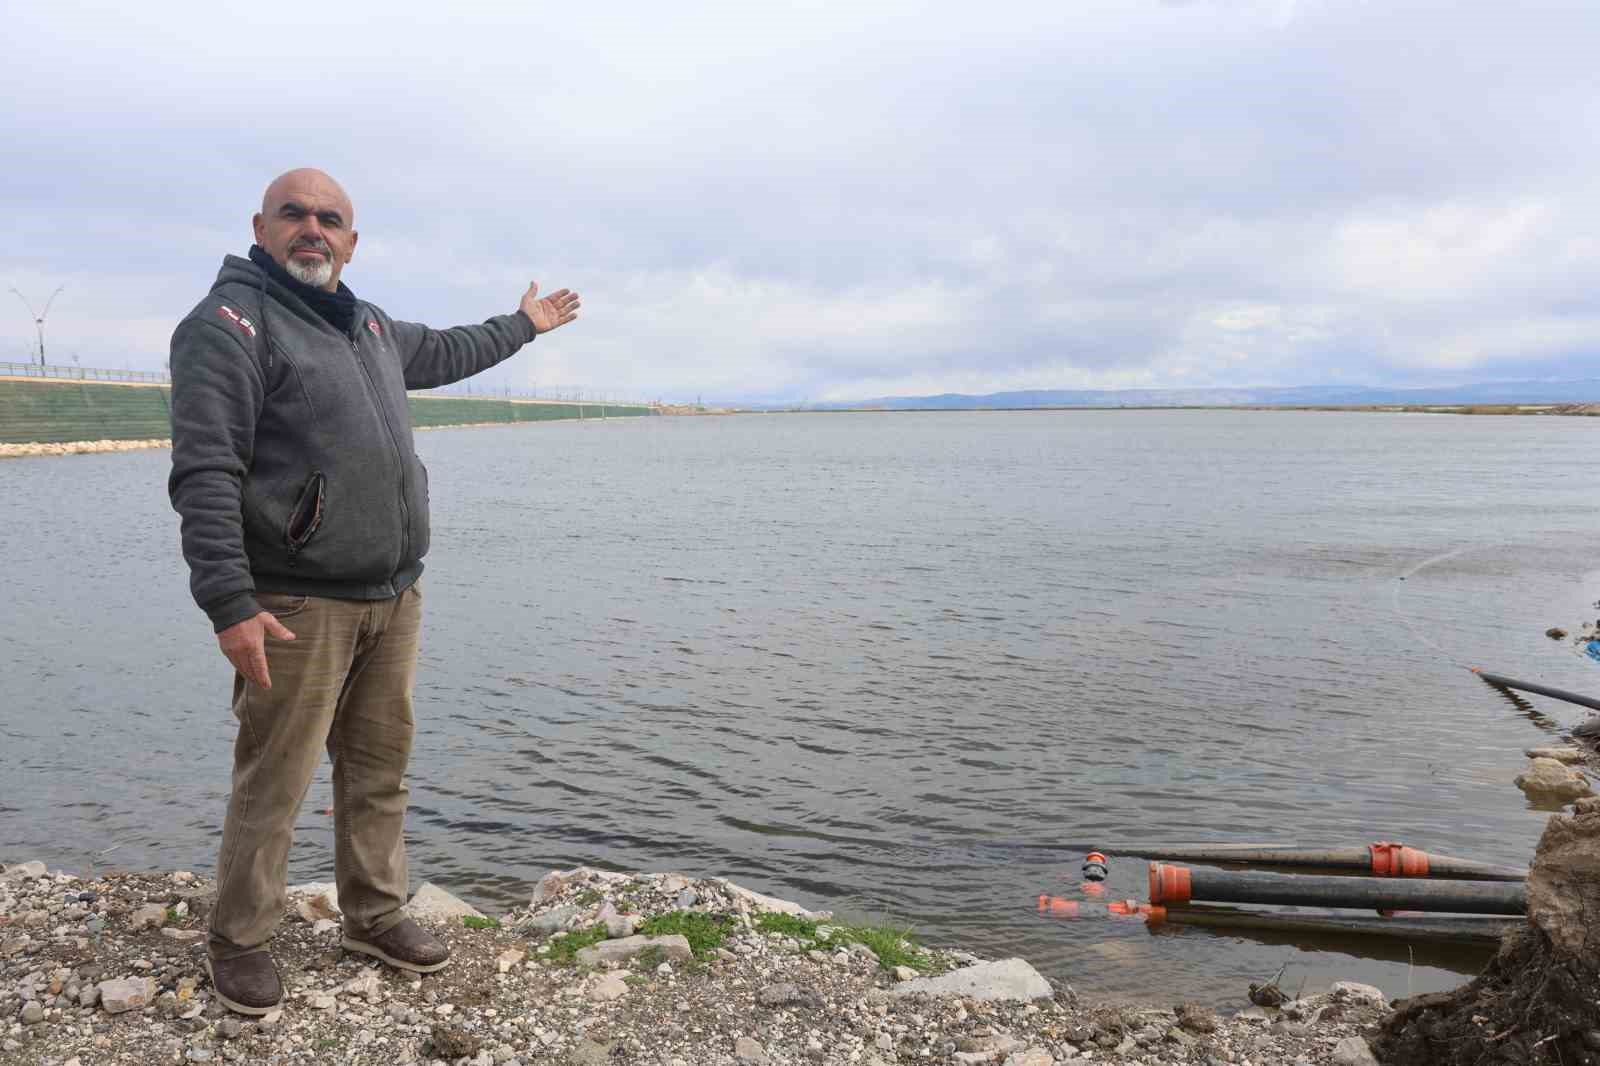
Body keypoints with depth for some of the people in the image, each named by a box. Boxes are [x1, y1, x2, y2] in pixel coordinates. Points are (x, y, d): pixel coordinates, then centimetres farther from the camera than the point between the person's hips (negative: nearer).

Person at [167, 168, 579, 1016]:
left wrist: (522, 326, 48)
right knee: (273, 784, 1)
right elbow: (205, 474, -18)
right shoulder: (231, 323, -10)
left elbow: (442, 353, 38)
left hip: (393, 598, 8)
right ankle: (238, 941, 20)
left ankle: (374, 916, 28)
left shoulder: (368, 327, 16)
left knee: (380, 769, 14)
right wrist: (229, 605, -25)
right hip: (299, 609, -7)